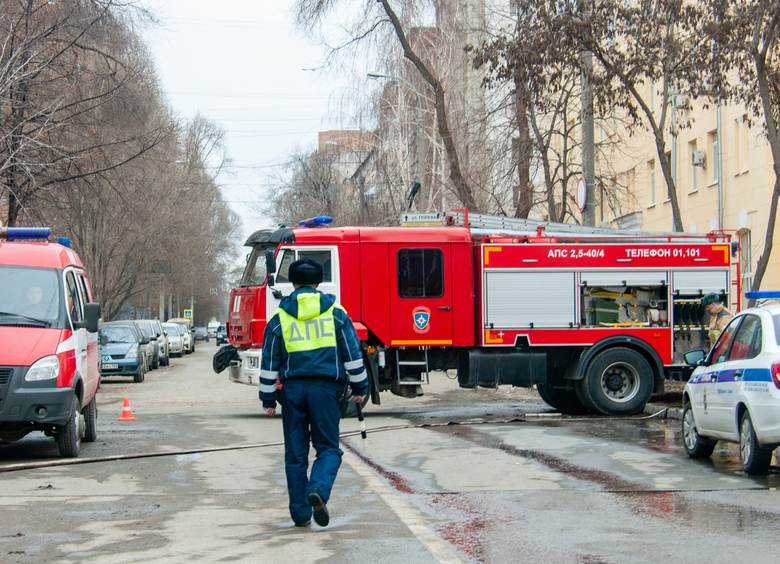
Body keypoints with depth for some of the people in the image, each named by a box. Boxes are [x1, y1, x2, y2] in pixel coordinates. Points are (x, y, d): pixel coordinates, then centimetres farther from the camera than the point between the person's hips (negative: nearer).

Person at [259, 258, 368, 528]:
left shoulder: (279, 318, 5)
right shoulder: (335, 313, 4)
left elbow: (269, 362, 5)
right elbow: (352, 353, 4)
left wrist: (268, 398, 11)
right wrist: (359, 387, 12)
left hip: (293, 388, 1)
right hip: (325, 387, -1)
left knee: (295, 453, 9)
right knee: (328, 448, 5)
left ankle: (300, 513, 10)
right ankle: (318, 490, -23)